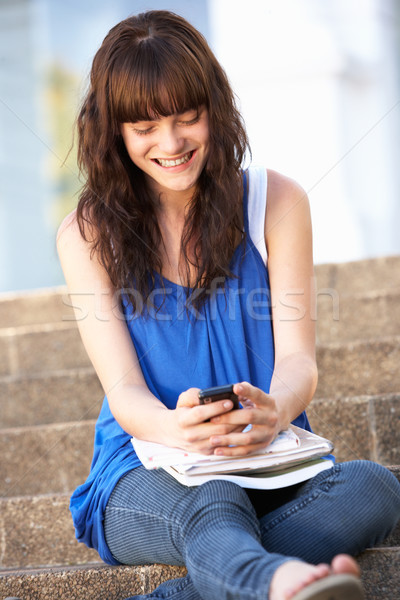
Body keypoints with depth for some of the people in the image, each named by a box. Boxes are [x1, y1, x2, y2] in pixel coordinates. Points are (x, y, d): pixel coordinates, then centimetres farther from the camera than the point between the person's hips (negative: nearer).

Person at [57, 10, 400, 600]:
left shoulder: (275, 201, 4)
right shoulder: (88, 234, 1)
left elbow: (298, 358, -3)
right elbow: (123, 387, -7)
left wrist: (273, 411, -30)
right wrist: (175, 429, -34)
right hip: (144, 478, -2)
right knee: (210, 503, -37)